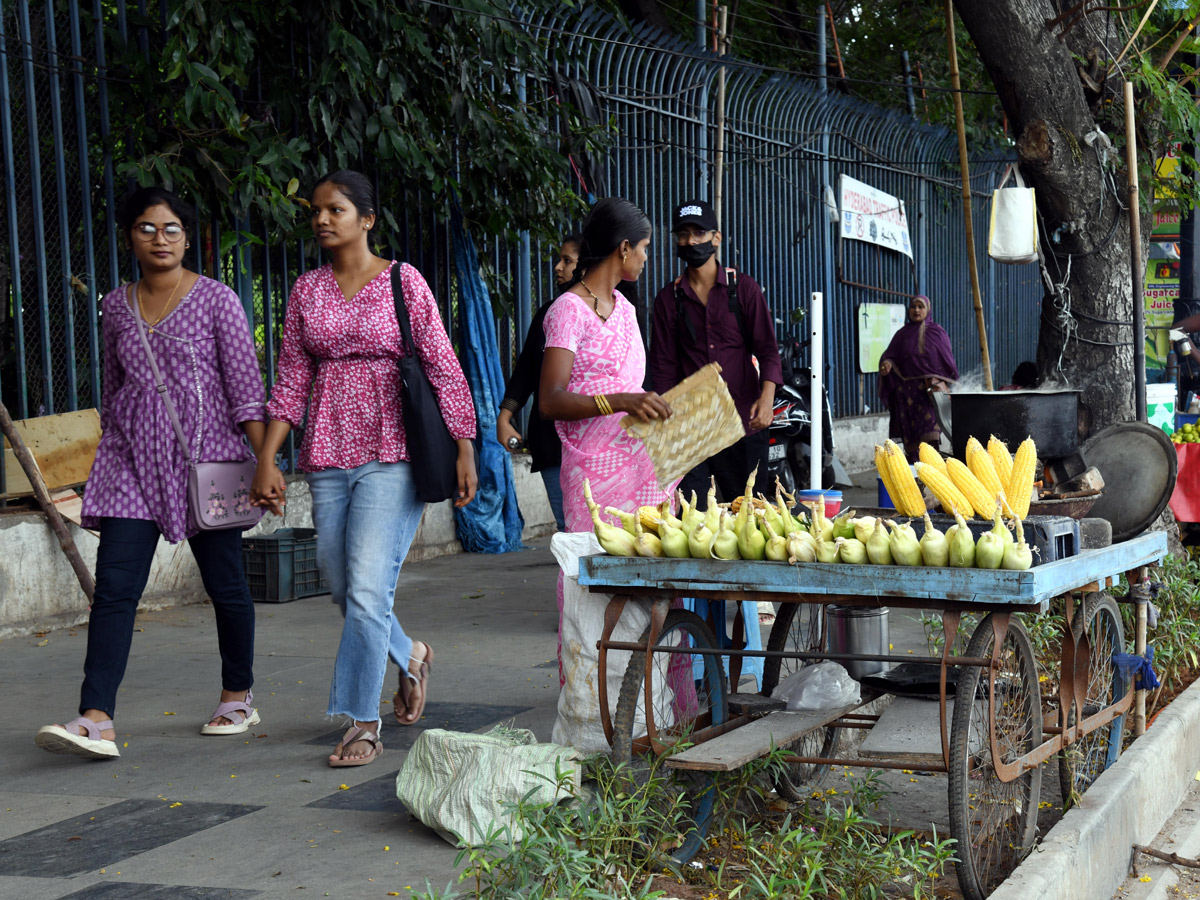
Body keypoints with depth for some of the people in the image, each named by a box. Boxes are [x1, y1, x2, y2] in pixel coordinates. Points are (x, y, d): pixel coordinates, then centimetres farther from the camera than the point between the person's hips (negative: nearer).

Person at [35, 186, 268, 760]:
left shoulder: (215, 299, -2)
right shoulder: (116, 306, 10)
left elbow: (245, 387, -4)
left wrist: (264, 461, -11)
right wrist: (110, 450, 20)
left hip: (204, 455, -3)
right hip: (132, 460, 3)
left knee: (224, 583, 7)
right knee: (114, 587, -10)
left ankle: (239, 699, 26)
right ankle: (96, 722, -16)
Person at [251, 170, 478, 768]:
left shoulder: (403, 281, -2)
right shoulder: (307, 291, 10)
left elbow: (444, 369, -2)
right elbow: (291, 381, 10)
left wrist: (465, 450, -6)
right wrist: (266, 461, 4)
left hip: (391, 454, -5)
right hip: (328, 455, 5)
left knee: (367, 589, -12)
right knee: (343, 588, 10)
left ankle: (362, 724, -3)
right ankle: (409, 655, 39)